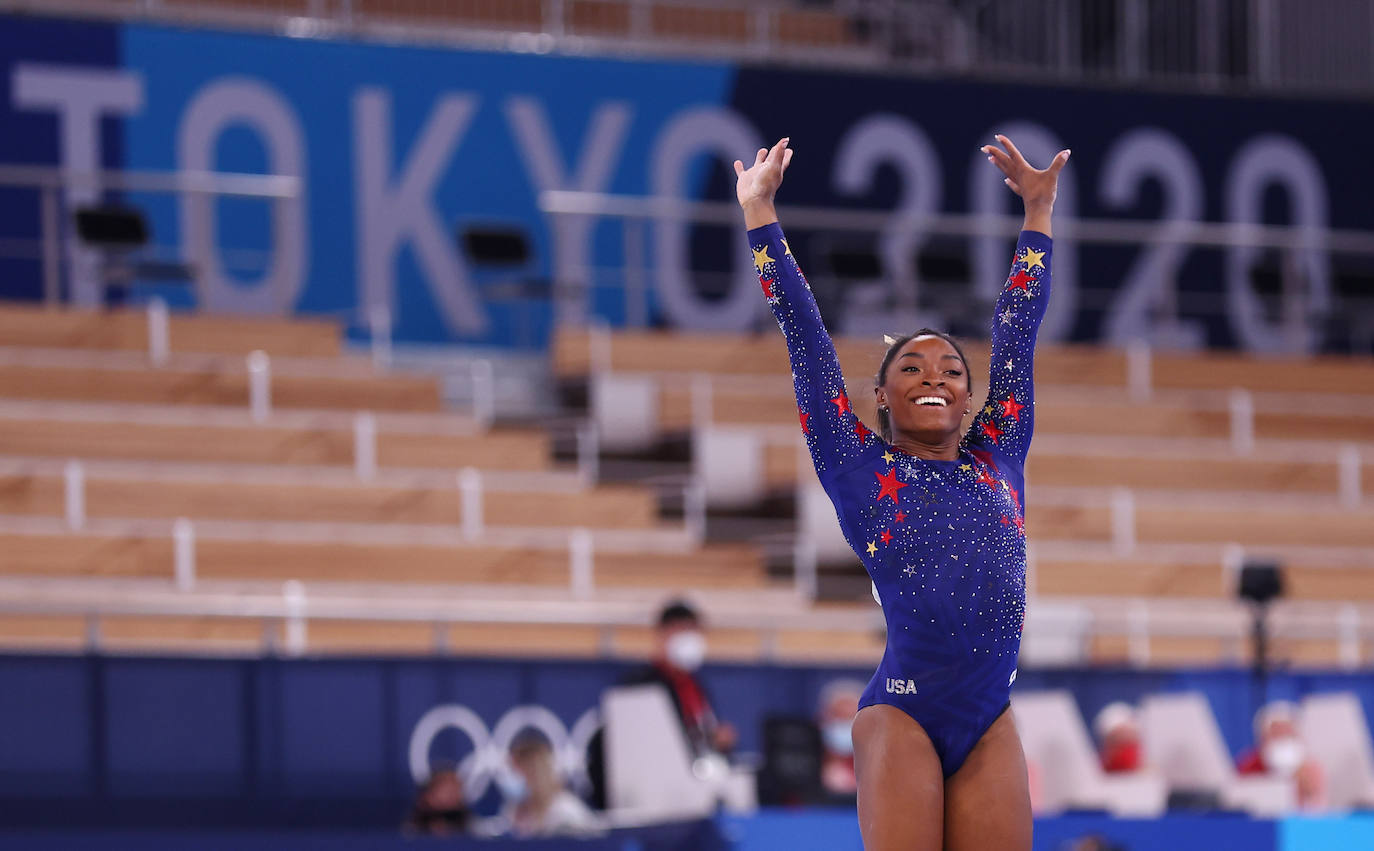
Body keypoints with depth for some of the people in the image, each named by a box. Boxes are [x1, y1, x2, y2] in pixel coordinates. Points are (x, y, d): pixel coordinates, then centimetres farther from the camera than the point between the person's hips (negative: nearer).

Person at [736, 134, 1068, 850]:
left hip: (990, 724, 4)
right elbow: (804, 332, 12)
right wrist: (759, 215, 15)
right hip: (901, 714, -3)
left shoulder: (997, 461, 17)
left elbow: (1016, 333, 22)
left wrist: (1038, 213, 27)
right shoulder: (860, 467, 9)